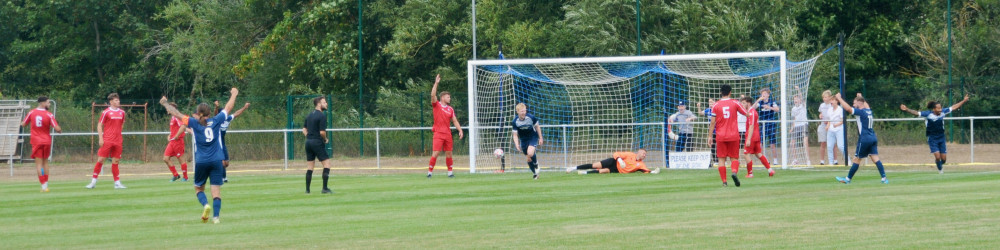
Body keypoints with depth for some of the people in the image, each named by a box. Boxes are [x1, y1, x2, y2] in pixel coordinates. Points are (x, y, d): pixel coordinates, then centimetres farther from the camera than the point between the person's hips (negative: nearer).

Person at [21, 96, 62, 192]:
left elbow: (23, 124, 6)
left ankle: (43, 186, -12)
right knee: (45, 162, 16)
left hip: (36, 141, 0)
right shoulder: (49, 115, -10)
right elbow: (57, 129, -15)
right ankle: (46, 185, 17)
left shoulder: (31, 113, -3)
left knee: (39, 163, -2)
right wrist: (60, 130, 8)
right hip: (46, 140, 0)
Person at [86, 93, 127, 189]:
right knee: (100, 160, -4)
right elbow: (100, 125, -2)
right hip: (107, 141, -4)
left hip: (118, 141, 4)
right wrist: (100, 138, -9)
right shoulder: (106, 112, -4)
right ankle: (94, 181, 1)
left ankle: (117, 183, 7)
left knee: (115, 161, 5)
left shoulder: (122, 112, 11)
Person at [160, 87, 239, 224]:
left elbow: (176, 113, 5)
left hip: (201, 162, -1)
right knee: (216, 190, 0)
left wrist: (165, 103, 20)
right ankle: (216, 216, -11)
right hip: (216, 161, 1)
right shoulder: (216, 121, 2)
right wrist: (234, 94, 32)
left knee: (199, 188, 15)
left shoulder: (195, 123, -2)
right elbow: (228, 108, 16)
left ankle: (205, 205, -14)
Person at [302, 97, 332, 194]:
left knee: (309, 167, 10)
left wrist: (308, 137, 13)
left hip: (308, 142, 8)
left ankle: (307, 189, 9)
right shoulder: (322, 116, -12)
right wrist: (325, 139, -1)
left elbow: (304, 129, 18)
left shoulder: (309, 115, 13)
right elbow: (322, 132, -18)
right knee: (326, 164, -2)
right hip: (318, 142, -8)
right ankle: (325, 188, -6)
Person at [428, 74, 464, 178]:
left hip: (447, 133, 5)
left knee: (448, 153, 8)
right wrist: (436, 83, -20)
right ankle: (430, 172, -5)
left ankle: (450, 172, 16)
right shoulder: (436, 105, 1)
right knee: (435, 153, -11)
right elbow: (433, 95, -14)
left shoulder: (450, 109, 13)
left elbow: (455, 121, 15)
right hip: (438, 133, -5)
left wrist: (460, 130, 4)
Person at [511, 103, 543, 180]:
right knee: (528, 159, 7)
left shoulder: (531, 117, -19)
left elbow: (537, 126, -2)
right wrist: (517, 145, -22)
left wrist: (540, 138, 2)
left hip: (533, 137, -3)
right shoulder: (515, 122, -16)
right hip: (523, 140, 3)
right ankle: (535, 173, 28)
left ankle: (536, 166, -1)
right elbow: (515, 134, -8)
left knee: (530, 153, -29)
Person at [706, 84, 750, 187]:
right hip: (733, 135, 0)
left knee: (721, 159, 4)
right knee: (734, 157, 8)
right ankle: (734, 172, -21)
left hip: (720, 136, 0)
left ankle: (724, 181, -4)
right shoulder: (735, 103, 1)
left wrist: (710, 136, 5)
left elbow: (713, 122, -2)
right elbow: (747, 114, 8)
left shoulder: (716, 105, 0)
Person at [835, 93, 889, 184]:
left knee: (857, 159, 2)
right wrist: (861, 97, 53)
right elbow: (865, 104, 38)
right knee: (875, 158, 1)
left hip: (864, 139, -7)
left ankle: (848, 179, 11)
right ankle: (884, 178, -9)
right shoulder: (869, 111, 12)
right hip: (873, 138, 7)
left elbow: (848, 108, -22)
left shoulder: (861, 112, -11)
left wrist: (839, 98, -14)